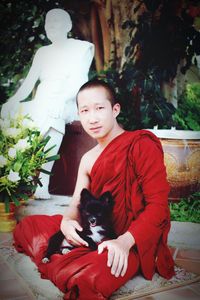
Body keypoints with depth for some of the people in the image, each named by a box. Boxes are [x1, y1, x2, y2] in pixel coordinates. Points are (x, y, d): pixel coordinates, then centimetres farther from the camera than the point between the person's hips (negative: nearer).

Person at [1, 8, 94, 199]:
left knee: (53, 115, -37)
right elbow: (29, 83, 12)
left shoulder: (82, 47, 9)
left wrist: (60, 100, -25)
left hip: (69, 104, -5)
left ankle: (42, 183, -36)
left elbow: (78, 81, -6)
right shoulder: (42, 52, 22)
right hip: (41, 104, 6)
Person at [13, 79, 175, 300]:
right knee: (26, 226, 12)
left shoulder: (141, 145, -13)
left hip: (135, 241, -7)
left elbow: (158, 204, -17)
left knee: (79, 278, -36)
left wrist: (125, 241, -30)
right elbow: (77, 202, 8)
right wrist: (67, 222, -17)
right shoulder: (88, 159, 10)